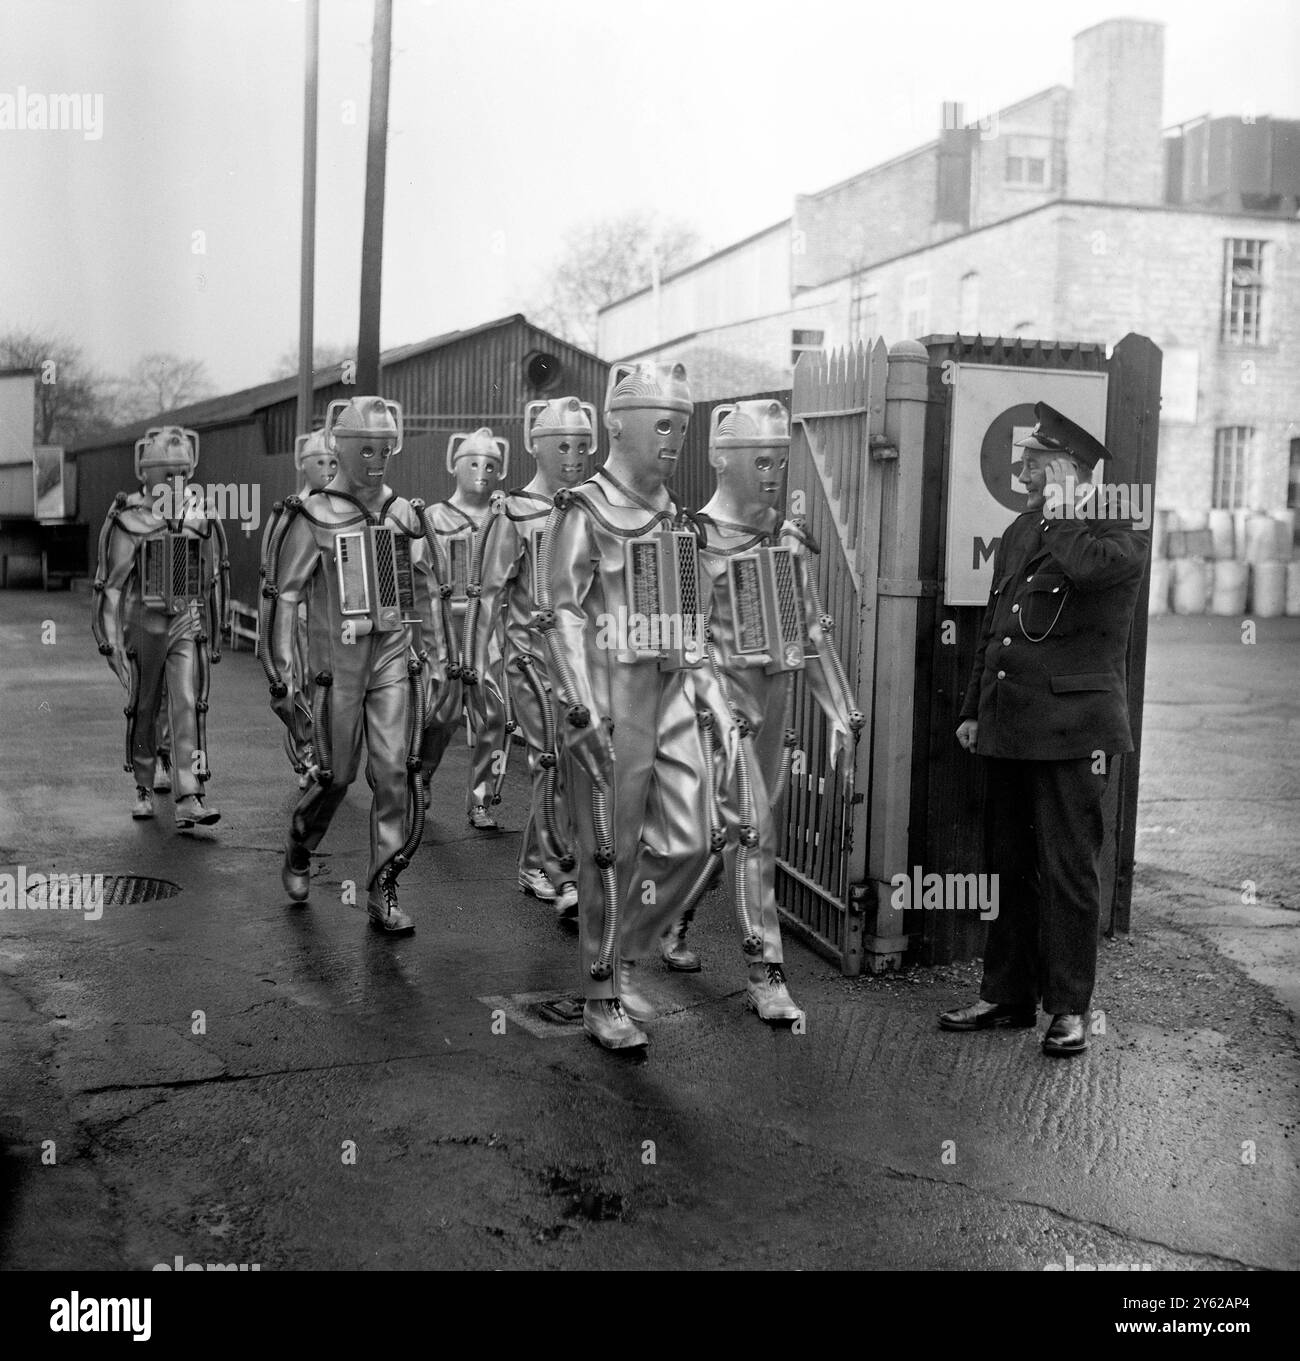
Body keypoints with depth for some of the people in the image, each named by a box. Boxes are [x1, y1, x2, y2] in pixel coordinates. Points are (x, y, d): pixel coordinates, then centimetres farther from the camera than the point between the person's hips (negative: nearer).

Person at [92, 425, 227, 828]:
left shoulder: (201, 519, 5)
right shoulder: (127, 522, -6)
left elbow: (214, 581, 14)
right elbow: (111, 584, -5)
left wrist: (214, 635, 17)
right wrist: (109, 638, -9)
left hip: (188, 625, 2)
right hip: (143, 624, -1)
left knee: (188, 706, -9)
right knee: (143, 711, 9)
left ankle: (189, 798, -12)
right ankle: (145, 788, 26)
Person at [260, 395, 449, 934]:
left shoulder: (406, 515, 8)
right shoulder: (311, 519, -4)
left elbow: (426, 593, 16)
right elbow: (282, 598, -3)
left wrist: (436, 662, 15)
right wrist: (281, 676, -6)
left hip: (396, 658, 3)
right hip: (338, 662, -3)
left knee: (397, 773, -5)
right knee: (335, 775, 5)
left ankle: (382, 892, 5)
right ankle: (298, 850, 36)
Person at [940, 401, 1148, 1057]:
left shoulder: (1118, 537, -5)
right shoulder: (1020, 530, 17)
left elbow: (1085, 567, -31)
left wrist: (1059, 517, -12)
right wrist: (973, 708, 18)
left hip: (1072, 730, -7)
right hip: (1008, 726, 7)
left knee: (1068, 871, -1)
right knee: (1009, 863, 12)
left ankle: (1069, 1008, 11)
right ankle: (1006, 995, 23)